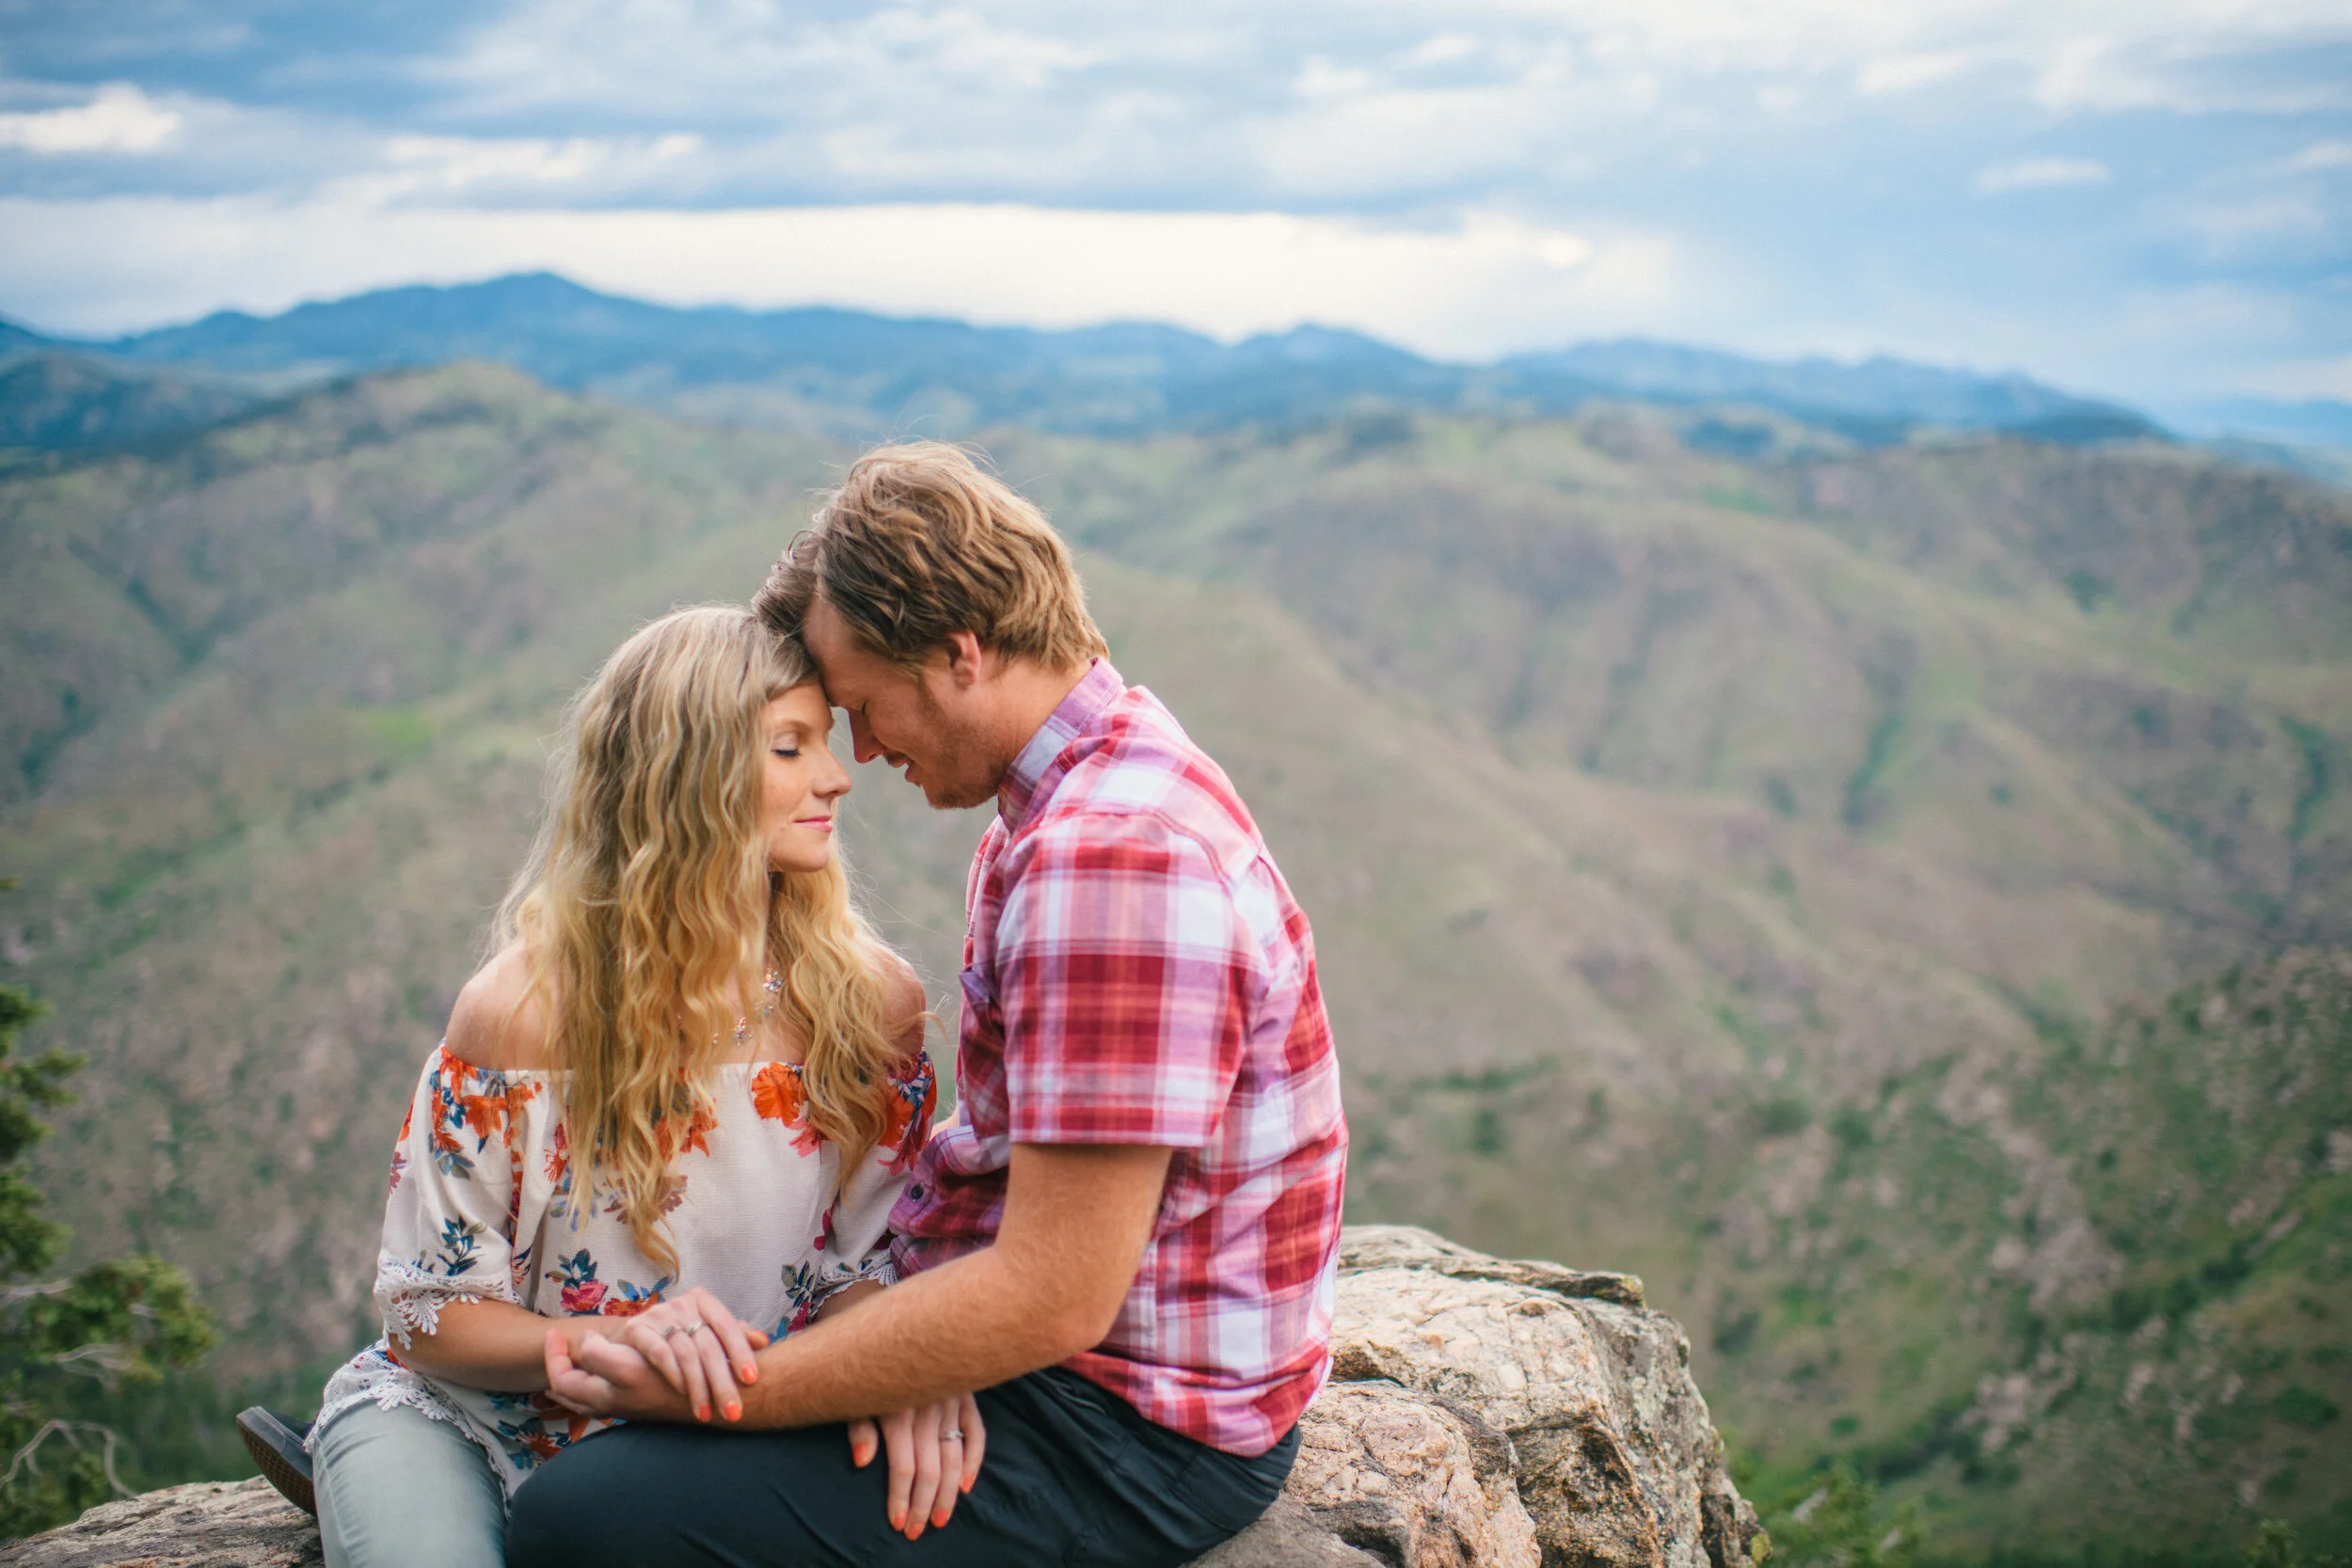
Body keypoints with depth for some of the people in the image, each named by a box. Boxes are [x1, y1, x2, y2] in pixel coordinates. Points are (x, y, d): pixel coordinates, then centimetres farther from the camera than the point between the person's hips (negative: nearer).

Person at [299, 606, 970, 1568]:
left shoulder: (872, 1003, -7)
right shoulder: (524, 1011, -17)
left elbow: (857, 1265, 1)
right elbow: (427, 1309, -9)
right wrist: (615, 1339, -28)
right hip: (463, 1416, -4)